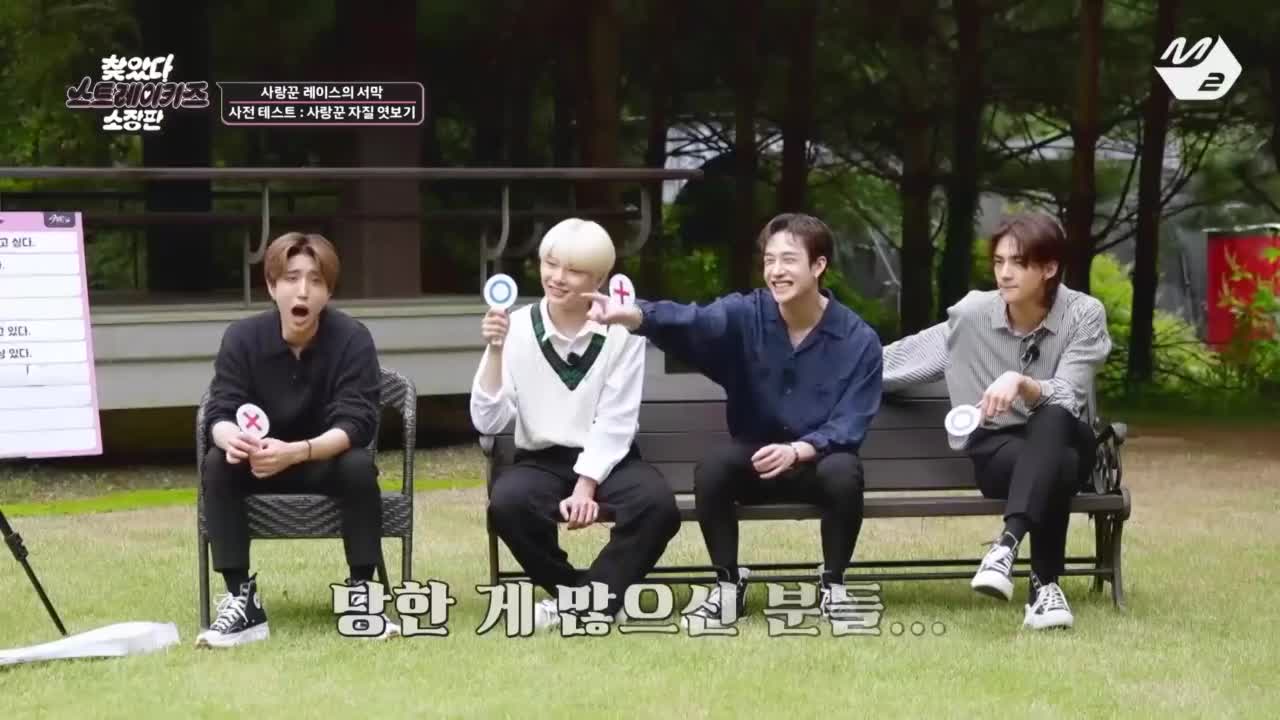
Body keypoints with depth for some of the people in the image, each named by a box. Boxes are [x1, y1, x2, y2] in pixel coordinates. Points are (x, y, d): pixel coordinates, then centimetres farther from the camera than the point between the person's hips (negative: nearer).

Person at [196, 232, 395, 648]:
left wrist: (296, 452, -47)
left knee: (360, 465, -34)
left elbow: (356, 424, -28)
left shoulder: (352, 338, -20)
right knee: (217, 464, -29)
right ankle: (243, 601, -27)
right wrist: (233, 438, -47)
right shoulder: (242, 337, -15)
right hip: (259, 464, 1)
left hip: (329, 461, -1)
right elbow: (219, 414, -20)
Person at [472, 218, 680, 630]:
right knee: (506, 502, -33)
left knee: (658, 503, -32)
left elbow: (616, 421, -8)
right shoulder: (516, 328, -3)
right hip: (540, 461, 1)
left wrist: (586, 487, -18)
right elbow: (488, 423, -8)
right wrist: (494, 352, -19)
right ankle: (596, 599, -9)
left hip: (606, 461, -1)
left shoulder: (621, 331, -5)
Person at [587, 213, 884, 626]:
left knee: (844, 472, -34)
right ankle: (728, 585, -11)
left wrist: (797, 450, -35)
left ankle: (833, 584, -10)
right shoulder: (746, 316, -11)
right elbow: (691, 321, -31)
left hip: (818, 461, -1)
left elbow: (851, 425, -15)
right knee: (711, 468, -31)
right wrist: (630, 315, -53)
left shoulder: (859, 340, -11)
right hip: (752, 459, 1)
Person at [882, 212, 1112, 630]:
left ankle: (1008, 545, -55)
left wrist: (1021, 383, -41)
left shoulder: (1085, 315, -9)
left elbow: (1067, 400, -21)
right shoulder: (972, 314, -4)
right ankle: (1045, 584, -41)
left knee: (1051, 419, -41)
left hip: (1064, 441, 0)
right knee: (1055, 470, -39)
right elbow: (898, 361, 11)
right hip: (998, 449, 0)